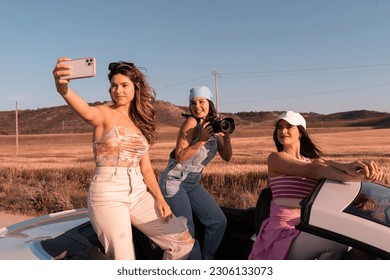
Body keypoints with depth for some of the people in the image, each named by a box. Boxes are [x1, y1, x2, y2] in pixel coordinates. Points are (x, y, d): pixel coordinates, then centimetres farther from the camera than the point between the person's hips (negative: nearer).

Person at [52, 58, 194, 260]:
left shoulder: (140, 121, 12)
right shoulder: (105, 114, -4)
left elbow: (146, 167, 12)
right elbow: (86, 112, -30)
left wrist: (159, 198, 0)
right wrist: (63, 89, -51)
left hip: (138, 193, 6)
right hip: (108, 195, -5)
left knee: (183, 240, 6)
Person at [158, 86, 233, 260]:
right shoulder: (191, 122, -17)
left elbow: (226, 157, 2)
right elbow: (179, 157, -21)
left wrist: (226, 137, -14)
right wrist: (202, 140, -28)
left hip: (193, 183, 7)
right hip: (173, 182, -7)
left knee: (219, 221, 5)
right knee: (187, 232, -3)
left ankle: (207, 260, 24)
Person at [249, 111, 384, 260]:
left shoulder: (312, 160, 16)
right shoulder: (275, 158, 0)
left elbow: (328, 164, -9)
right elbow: (313, 171, -16)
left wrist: (349, 166, -33)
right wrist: (356, 177, -28)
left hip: (306, 229, 5)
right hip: (282, 232, -5)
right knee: (338, 243, -20)